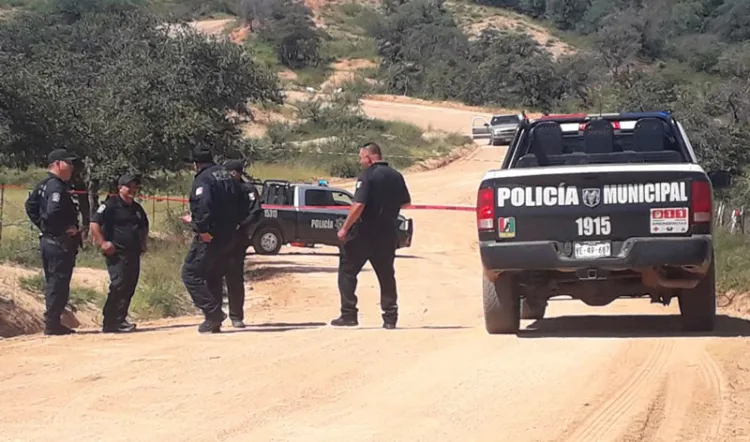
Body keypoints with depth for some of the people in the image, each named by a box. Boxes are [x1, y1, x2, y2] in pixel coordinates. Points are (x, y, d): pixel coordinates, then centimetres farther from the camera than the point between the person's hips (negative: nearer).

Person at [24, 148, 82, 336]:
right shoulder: (57, 187, -18)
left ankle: (53, 323, 22)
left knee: (52, 283, 16)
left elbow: (30, 206, 19)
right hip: (60, 242, -10)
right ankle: (52, 324, -3)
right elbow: (53, 213, -29)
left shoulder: (42, 185, 13)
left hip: (47, 239, 10)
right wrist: (67, 228, -16)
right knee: (59, 283, -5)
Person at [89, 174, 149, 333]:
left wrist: (143, 244, 22)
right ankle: (110, 323, -13)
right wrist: (102, 243, -16)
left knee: (129, 288, 6)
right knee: (118, 286, -14)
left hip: (133, 254, 8)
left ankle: (120, 320, 14)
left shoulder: (137, 208, 20)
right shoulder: (111, 205, -5)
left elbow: (144, 228, 36)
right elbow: (94, 223, -12)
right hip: (117, 253, -8)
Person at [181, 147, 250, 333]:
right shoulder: (227, 177, 15)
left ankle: (213, 312, -13)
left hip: (209, 237, -8)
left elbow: (203, 204, -28)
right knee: (214, 277, 17)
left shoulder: (203, 179, -11)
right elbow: (243, 204, 17)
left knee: (190, 274, -3)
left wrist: (202, 228, -23)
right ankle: (214, 320, 16)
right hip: (229, 237, 8)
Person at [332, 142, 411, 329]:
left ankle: (348, 314, -2)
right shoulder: (396, 176, 6)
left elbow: (358, 205, -22)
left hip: (365, 232, -6)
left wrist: (345, 228, -16)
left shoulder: (367, 176, -14)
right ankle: (390, 317, 10)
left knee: (347, 270, 4)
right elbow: (406, 202, 16)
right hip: (388, 233, 6)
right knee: (386, 275, 14)